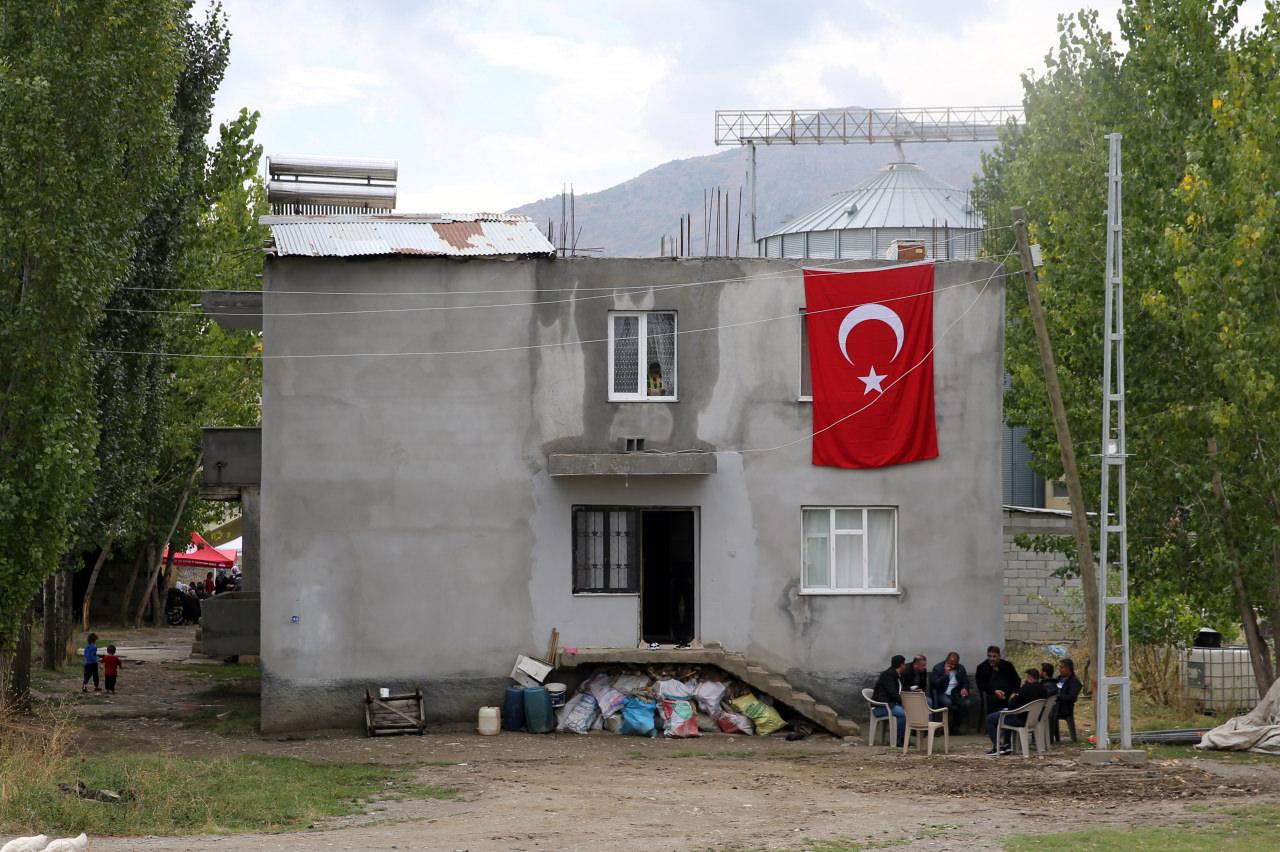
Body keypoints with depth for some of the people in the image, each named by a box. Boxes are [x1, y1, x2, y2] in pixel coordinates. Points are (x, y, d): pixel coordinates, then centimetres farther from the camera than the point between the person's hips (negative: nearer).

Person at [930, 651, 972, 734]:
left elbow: (966, 682, 18)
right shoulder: (938, 668, 1)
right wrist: (945, 674, -15)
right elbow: (935, 684, -9)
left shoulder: (960, 668, 13)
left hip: (956, 694, 4)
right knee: (947, 702, -39)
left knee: (967, 703, -27)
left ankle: (955, 726, -9)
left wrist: (964, 688, -6)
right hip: (943, 694, -4)